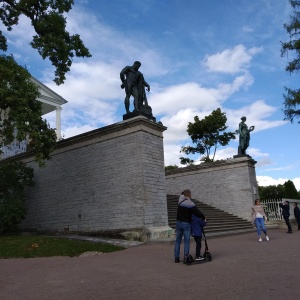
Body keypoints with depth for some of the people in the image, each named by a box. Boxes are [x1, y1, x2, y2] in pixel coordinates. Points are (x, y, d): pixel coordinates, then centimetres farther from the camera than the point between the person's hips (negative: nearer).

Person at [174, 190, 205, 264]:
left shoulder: (180, 200, -1)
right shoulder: (191, 204, -13)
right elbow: (198, 213, -12)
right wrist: (203, 217, 4)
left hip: (178, 222, 4)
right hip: (186, 224, -4)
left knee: (178, 240, 11)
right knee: (187, 241, 3)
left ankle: (177, 257, 12)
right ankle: (186, 257, -4)